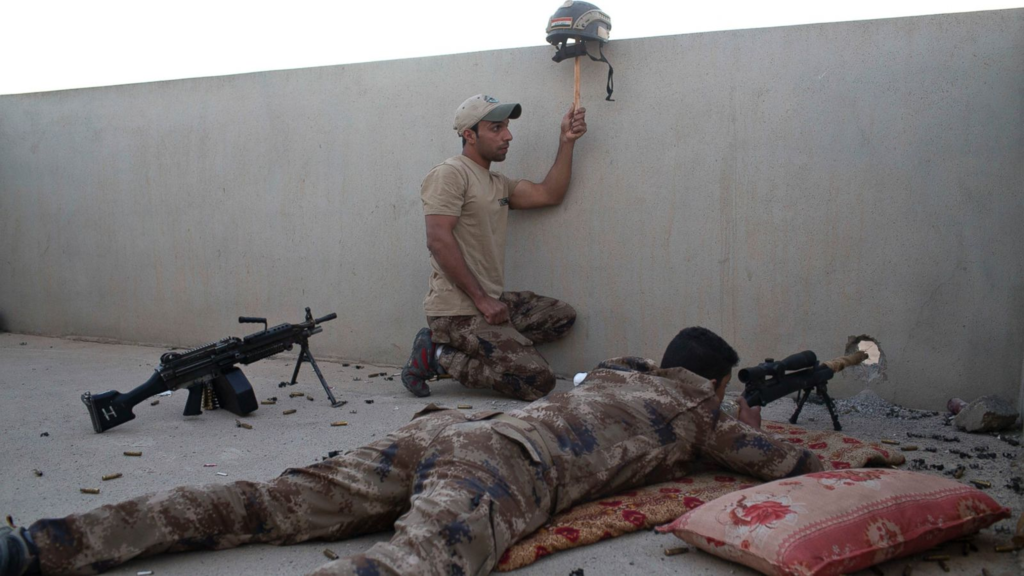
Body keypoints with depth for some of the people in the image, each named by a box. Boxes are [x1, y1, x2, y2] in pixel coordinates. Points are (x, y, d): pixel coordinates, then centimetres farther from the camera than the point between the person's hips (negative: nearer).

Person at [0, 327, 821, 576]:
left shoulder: (621, 372, 37)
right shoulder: (696, 412, 21)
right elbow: (791, 464, 29)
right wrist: (753, 434, 53)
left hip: (448, 429, 8)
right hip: (505, 467, -8)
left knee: (270, 504, -1)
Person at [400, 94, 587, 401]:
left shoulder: (499, 183, 19)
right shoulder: (450, 174, -9)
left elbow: (548, 195, 11)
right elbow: (438, 240, -18)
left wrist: (566, 141, 5)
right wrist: (482, 299, -20)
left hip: (490, 301, 9)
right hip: (457, 309, -9)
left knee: (562, 315, 10)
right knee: (538, 380, -15)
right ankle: (437, 356, -3)